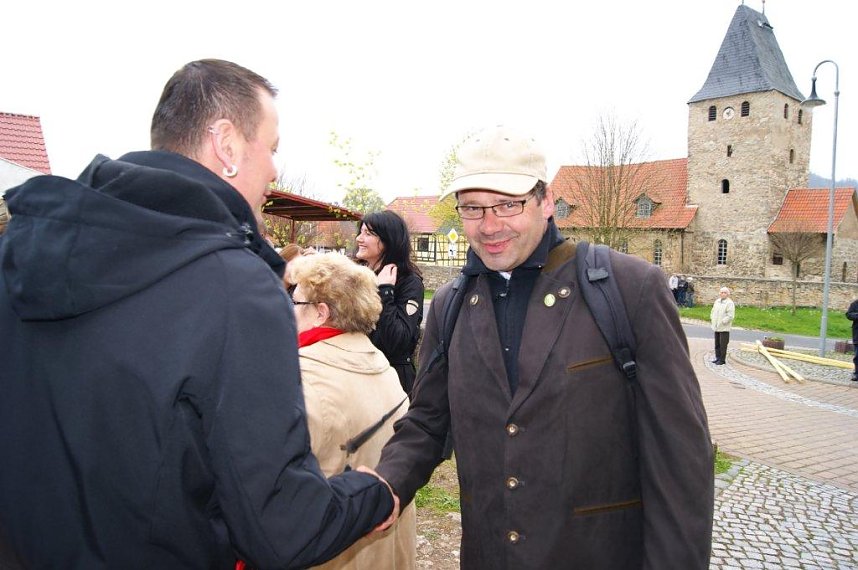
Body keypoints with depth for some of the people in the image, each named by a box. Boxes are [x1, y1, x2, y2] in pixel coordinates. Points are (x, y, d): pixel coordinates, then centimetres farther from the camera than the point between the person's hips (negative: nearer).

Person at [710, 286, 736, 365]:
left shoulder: (729, 303, -12)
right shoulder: (717, 301, 12)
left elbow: (730, 316, -18)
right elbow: (713, 311, 23)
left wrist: (723, 322, -18)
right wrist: (712, 318, 11)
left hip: (724, 328, -8)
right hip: (716, 327, 8)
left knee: (723, 345, -2)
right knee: (717, 344, 15)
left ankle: (722, 359, 6)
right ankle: (718, 358, 25)